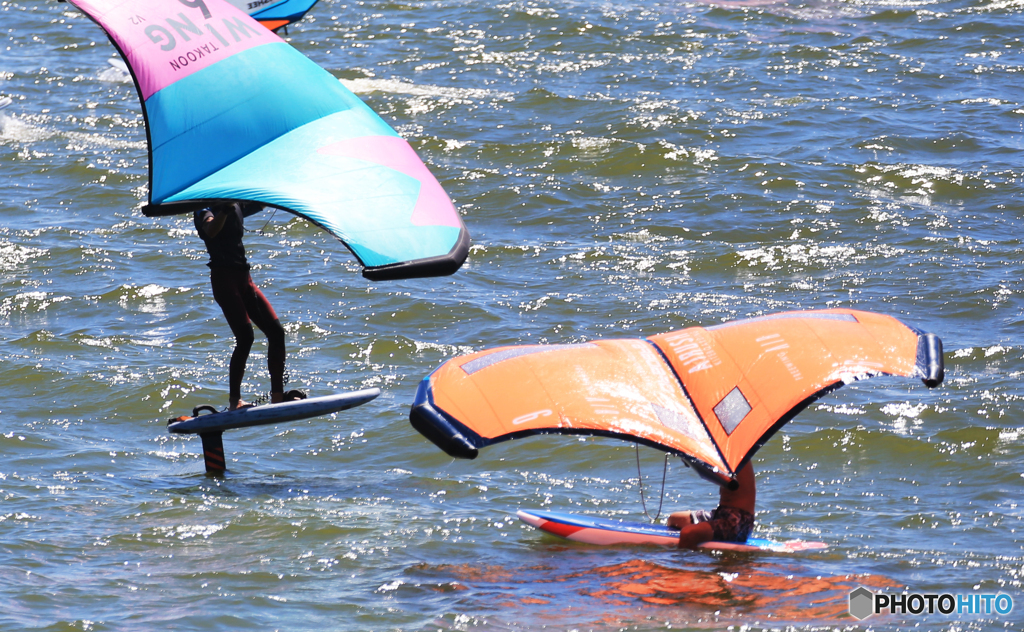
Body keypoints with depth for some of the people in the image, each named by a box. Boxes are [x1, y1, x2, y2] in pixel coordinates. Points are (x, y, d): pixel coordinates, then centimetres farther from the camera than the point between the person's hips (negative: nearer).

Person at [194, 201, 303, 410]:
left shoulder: (238, 207, 18)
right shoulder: (205, 211, -3)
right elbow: (211, 230, -25)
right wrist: (225, 209, -36)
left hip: (243, 277, 7)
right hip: (223, 277, -7)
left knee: (276, 331, -3)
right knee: (245, 336, -19)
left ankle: (277, 395, 1)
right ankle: (234, 400, -15)